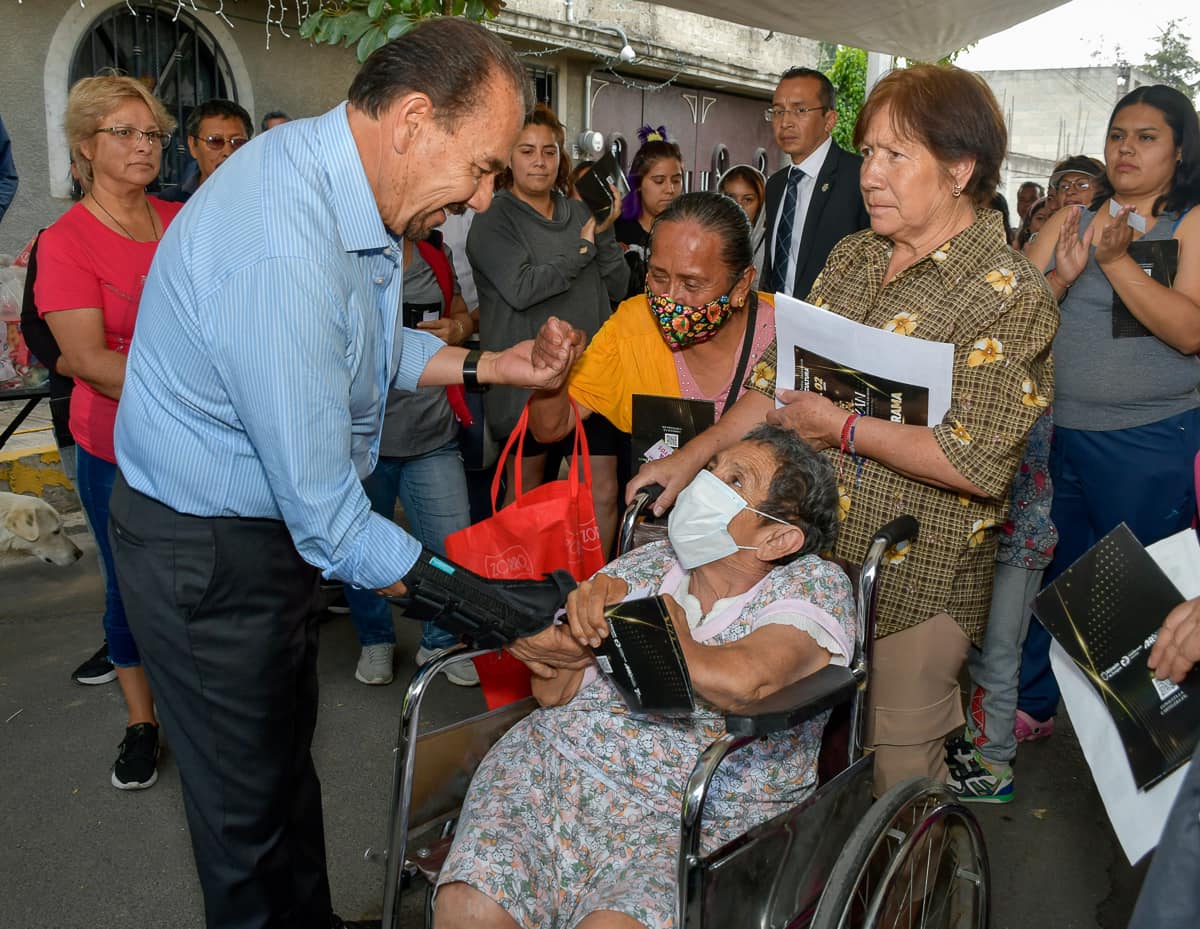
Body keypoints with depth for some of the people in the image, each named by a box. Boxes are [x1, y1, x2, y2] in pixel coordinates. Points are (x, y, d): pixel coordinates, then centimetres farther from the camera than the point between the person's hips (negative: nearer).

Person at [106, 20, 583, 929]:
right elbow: (329, 517, -31)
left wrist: (492, 366, 1)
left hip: (272, 521, 9)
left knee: (287, 753, 24)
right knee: (250, 802, 11)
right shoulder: (281, 254, -34)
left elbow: (367, 347, 13)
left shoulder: (330, 177, -3)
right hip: (210, 555, -9)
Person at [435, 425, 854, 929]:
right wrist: (587, 609, -13)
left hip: (699, 823, -3)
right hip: (550, 773, 3)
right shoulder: (646, 564, 11)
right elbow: (549, 693, 7)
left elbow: (740, 683, -21)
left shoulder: (816, 585, 0)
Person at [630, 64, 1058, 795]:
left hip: (917, 582, -6)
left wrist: (843, 428, -17)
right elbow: (782, 375, 10)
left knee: (897, 775, 11)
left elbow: (977, 461, -22)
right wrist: (695, 454, 1)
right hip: (818, 558, 6)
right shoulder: (853, 256, 8)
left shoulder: (1012, 296, -14)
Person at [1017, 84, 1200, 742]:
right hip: (1055, 434, 4)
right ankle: (1032, 706, 32)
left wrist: (1117, 261, -24)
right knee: (1046, 572, 14)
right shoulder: (1071, 219, 9)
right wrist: (1062, 275, -16)